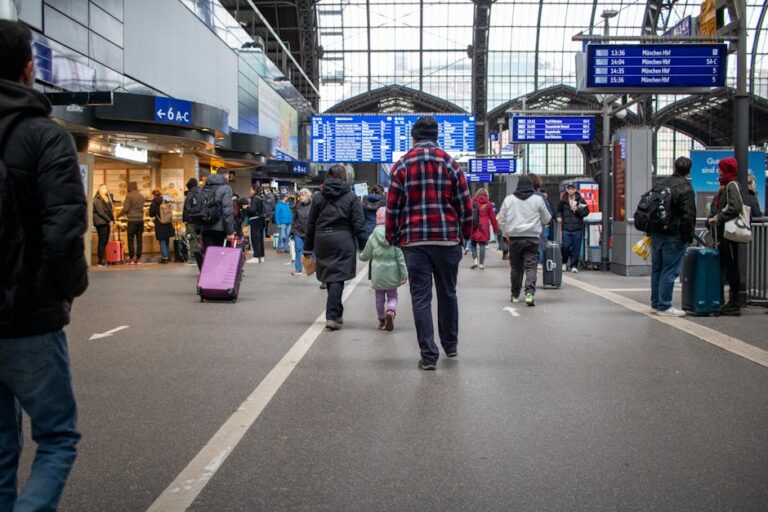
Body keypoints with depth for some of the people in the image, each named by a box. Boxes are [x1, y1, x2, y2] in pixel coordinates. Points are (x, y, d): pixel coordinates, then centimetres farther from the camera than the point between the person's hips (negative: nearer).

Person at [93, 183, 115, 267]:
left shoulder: (107, 198, 20)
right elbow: (100, 212, -14)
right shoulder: (98, 199, -7)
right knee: (102, 241, -8)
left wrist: (112, 220, 6)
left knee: (105, 241, 7)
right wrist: (109, 220, -14)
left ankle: (103, 259, 10)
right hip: (101, 222, -8)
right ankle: (101, 260, -7)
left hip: (107, 222, 8)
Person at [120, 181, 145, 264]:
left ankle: (131, 258, -1)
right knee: (139, 239, 6)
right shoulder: (141, 196, 11)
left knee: (131, 239, 0)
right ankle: (138, 258, 6)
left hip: (132, 220, -5)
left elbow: (125, 209, -10)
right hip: (140, 219, 5)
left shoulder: (129, 196, -7)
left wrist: (118, 215, 6)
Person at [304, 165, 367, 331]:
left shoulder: (318, 197, 9)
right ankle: (332, 317, -11)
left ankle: (337, 313, 28)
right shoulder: (351, 197, -1)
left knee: (329, 278, 15)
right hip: (343, 240, -4)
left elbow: (310, 224, 10)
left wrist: (308, 249, 15)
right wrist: (363, 245, 0)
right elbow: (358, 224, -5)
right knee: (337, 278, -3)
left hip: (322, 240, 4)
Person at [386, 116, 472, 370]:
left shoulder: (401, 166, 3)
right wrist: (465, 234, 14)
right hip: (447, 239, 1)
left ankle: (428, 355, -1)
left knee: (421, 298, 2)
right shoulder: (450, 164, 5)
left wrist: (392, 238, 9)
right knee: (447, 294, 16)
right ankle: (450, 345, 30)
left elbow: (393, 206, 1)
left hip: (414, 241, -1)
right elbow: (465, 204, 4)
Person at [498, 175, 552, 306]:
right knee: (531, 266, -3)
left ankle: (515, 295, 20)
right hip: (532, 237, -2)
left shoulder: (508, 199, 5)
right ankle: (530, 293, -19)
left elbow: (502, 220, 9)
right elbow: (547, 219, 9)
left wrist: (506, 234, 21)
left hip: (514, 238, 2)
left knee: (515, 267, 12)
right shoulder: (538, 199, 0)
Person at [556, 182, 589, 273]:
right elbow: (559, 210, 22)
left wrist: (577, 209, -12)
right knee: (565, 246, -5)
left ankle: (574, 265, 12)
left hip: (577, 228, 0)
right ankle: (564, 262, 19)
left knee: (576, 248, 1)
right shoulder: (563, 201, 6)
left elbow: (586, 212, 1)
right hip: (566, 228, 0)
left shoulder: (580, 200, 2)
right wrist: (559, 217, 3)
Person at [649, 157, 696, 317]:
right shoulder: (685, 188, -13)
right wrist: (688, 236, -9)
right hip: (674, 236, -8)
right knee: (670, 271, -3)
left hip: (656, 234, 8)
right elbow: (687, 215, -17)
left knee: (657, 269, 14)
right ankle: (664, 306, -1)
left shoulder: (662, 184, 11)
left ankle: (656, 304, 21)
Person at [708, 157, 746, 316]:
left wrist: (718, 218, -17)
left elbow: (735, 207, -21)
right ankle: (732, 303, 17)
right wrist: (713, 219, 6)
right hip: (722, 233, 9)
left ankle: (734, 305, -1)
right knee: (726, 268, 11)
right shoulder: (724, 186, 18)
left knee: (731, 268, -5)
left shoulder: (732, 185, -9)